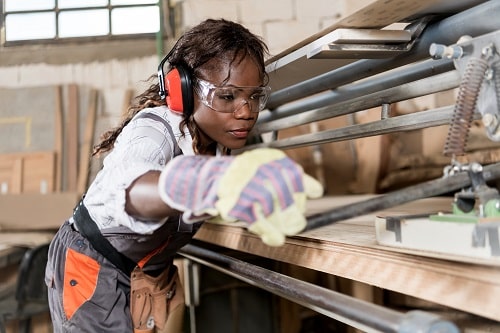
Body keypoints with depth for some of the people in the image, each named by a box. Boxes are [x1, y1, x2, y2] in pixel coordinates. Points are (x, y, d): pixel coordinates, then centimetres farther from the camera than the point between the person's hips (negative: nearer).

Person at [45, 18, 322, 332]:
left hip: (155, 273, 6)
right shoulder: (152, 130, -32)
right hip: (93, 271, -6)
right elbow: (135, 191, -60)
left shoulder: (219, 138, -12)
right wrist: (212, 182, -79)